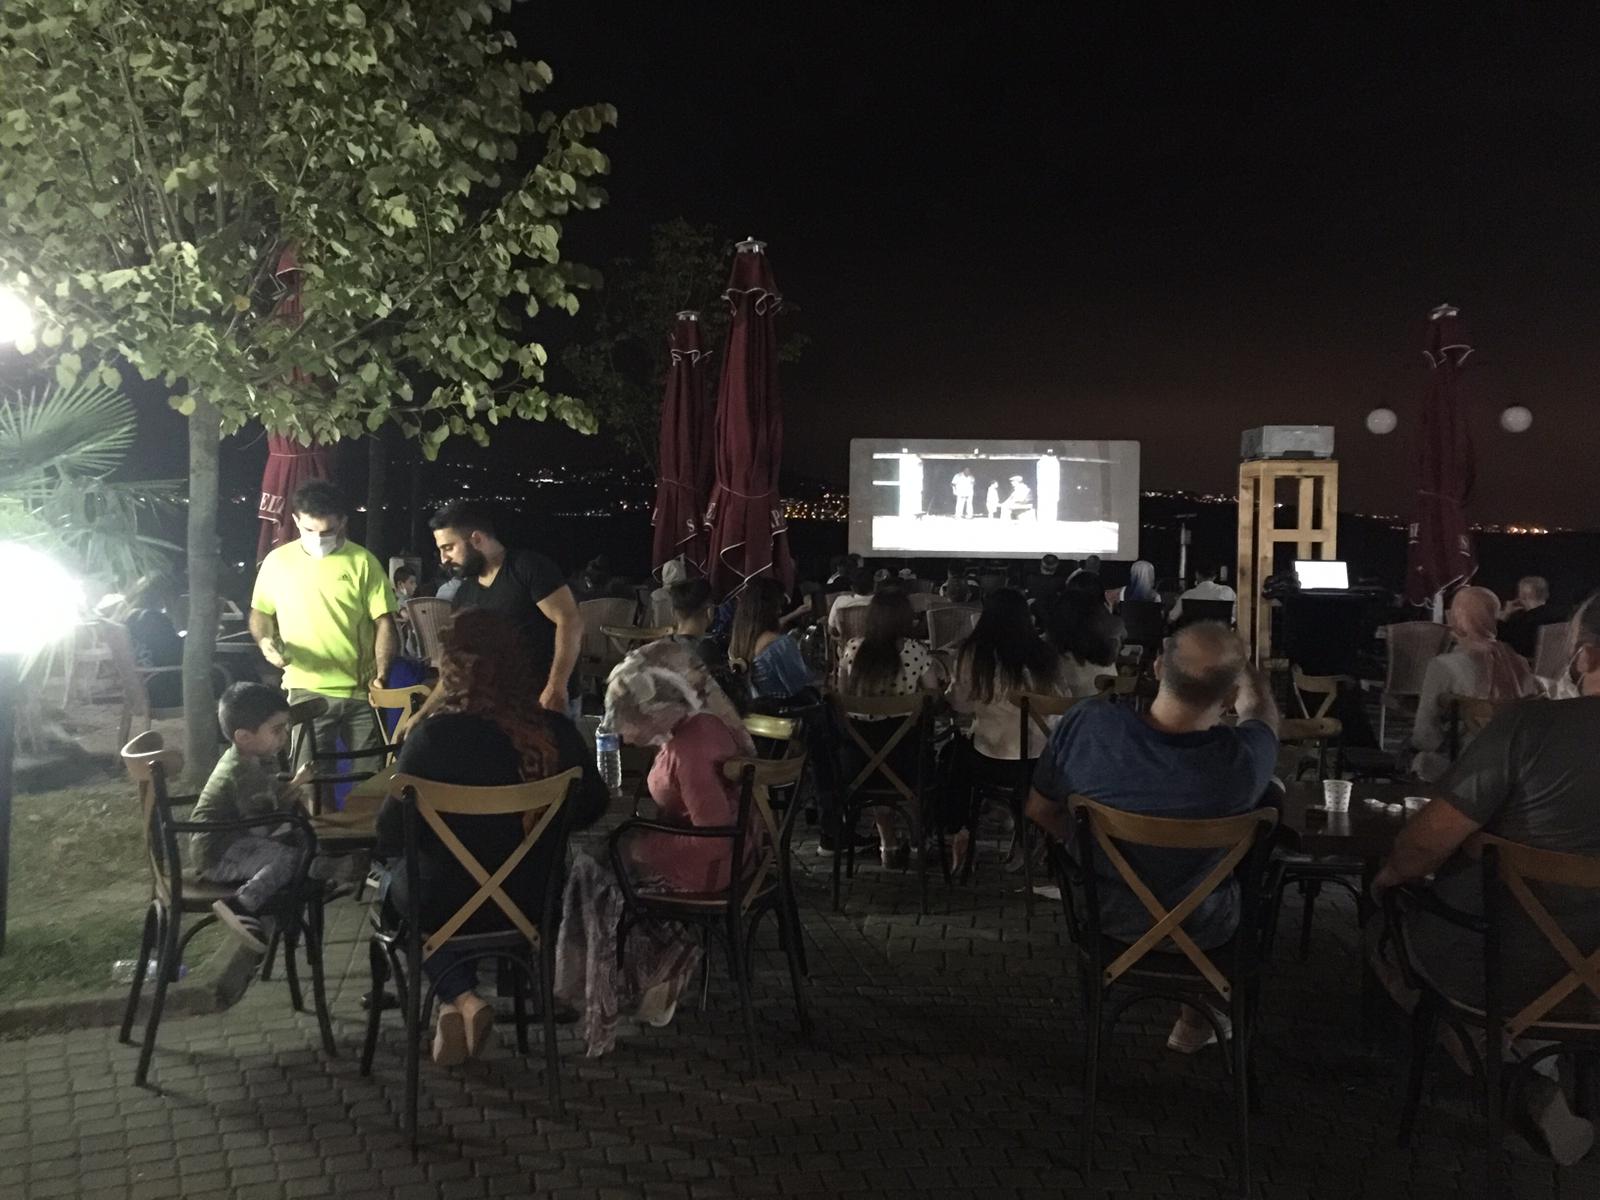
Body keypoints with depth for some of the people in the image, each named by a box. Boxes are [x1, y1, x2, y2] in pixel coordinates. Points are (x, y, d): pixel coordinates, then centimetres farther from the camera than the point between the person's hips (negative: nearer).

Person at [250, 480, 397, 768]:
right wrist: (265, 640, -6)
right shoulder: (277, 561, 4)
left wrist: (381, 673, -17)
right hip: (306, 691, 1)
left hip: (361, 691, 0)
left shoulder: (362, 562, -2)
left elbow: (384, 623, -3)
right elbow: (260, 613, 17)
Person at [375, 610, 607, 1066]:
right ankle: (462, 998, 26)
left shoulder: (432, 735, -24)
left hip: (444, 906, -3)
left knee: (394, 882, 30)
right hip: (532, 902, 4)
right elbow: (591, 808, 1)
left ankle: (460, 997, 12)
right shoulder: (557, 732, -14)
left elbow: (391, 836, -15)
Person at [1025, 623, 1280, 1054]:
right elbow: (1259, 707, -7)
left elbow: (1039, 812, -11)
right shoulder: (1244, 758, -33)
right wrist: (1232, 665, 10)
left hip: (1103, 919, 2)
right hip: (1199, 934, -1)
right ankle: (1196, 1021, 40)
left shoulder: (1083, 725, -30)